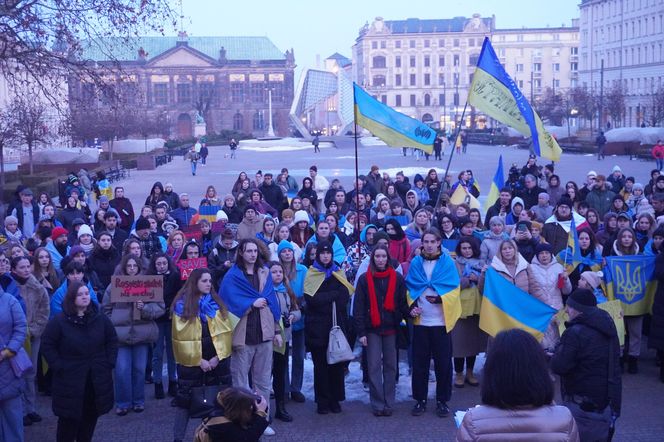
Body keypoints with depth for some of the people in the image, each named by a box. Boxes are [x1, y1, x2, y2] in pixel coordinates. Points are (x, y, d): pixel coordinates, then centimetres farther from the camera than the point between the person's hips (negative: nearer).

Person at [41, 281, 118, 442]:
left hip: (97, 379, 4)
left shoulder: (100, 319, 3)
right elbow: (47, 345, -3)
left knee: (91, 415, 11)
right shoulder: (58, 321, -8)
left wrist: (109, 362, 3)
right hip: (70, 379, -3)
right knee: (70, 417, 0)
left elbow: (112, 340, 12)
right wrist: (58, 366, -10)